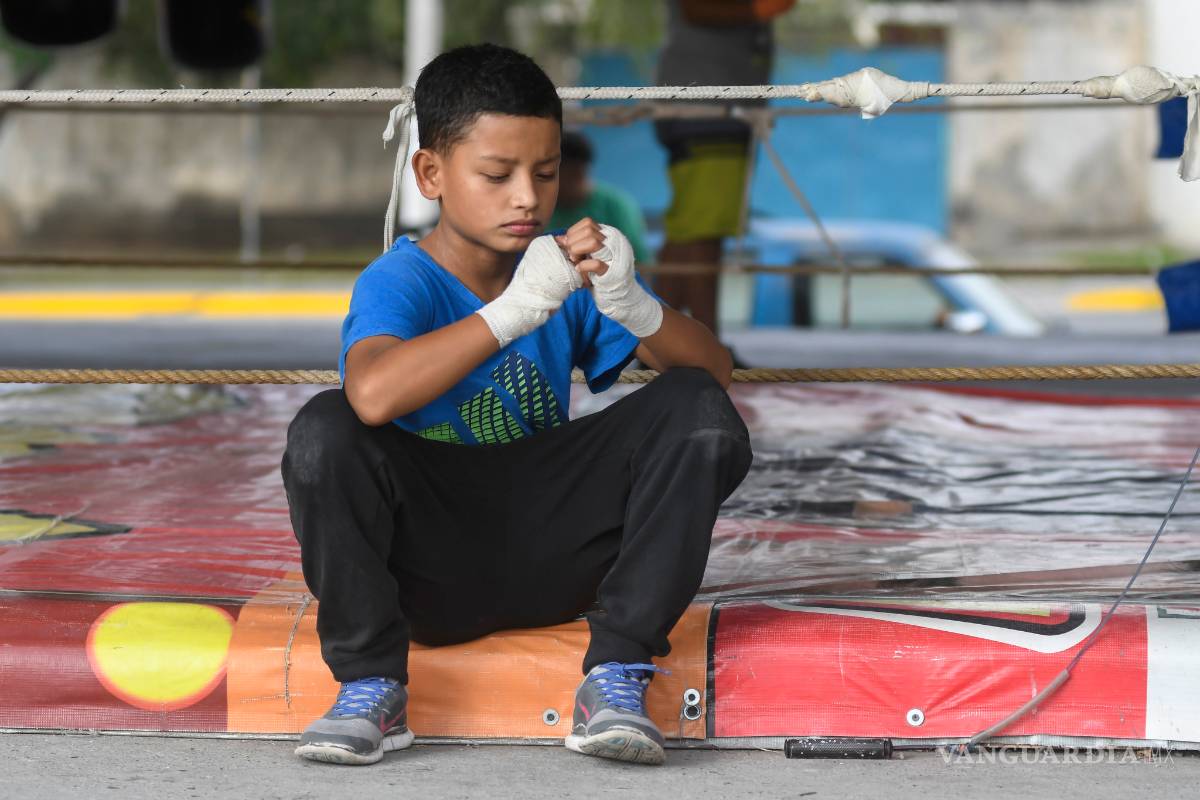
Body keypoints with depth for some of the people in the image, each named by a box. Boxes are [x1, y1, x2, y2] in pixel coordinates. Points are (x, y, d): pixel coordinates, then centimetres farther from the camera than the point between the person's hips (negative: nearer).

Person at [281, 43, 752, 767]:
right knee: (326, 430, -30)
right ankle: (371, 686, -13)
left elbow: (714, 370, -3)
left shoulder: (568, 271, 3)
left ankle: (616, 678, -13)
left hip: (551, 557, 4)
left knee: (699, 413, -14)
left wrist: (631, 305, -23)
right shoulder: (399, 282, -11)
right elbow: (373, 395, -35)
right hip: (432, 566, -4)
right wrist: (513, 311, -36)